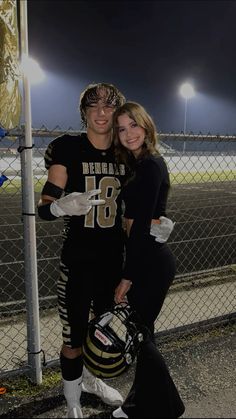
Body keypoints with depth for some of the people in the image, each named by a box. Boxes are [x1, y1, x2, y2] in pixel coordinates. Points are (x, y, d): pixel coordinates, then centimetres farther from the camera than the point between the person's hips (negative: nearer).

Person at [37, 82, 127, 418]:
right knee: (74, 339, 7)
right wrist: (63, 206, -34)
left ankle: (91, 379, 51)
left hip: (115, 260, 5)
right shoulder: (68, 148, -10)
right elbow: (44, 208, -14)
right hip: (77, 261, -4)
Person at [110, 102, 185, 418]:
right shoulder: (143, 163, 12)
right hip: (149, 257, 9)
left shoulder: (149, 165, -17)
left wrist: (127, 277, -18)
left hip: (151, 260, -9)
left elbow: (140, 225, -20)